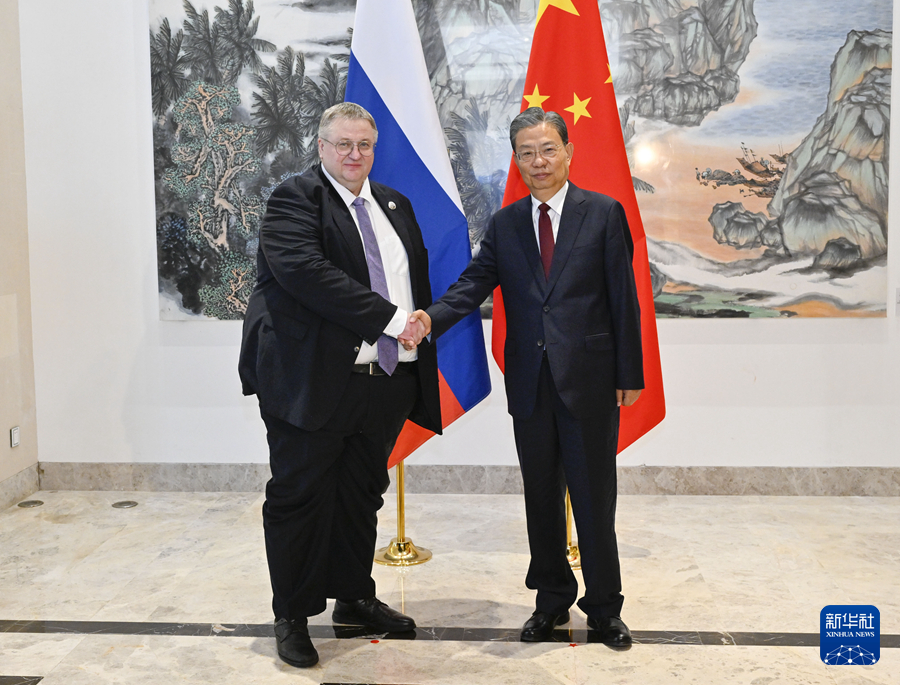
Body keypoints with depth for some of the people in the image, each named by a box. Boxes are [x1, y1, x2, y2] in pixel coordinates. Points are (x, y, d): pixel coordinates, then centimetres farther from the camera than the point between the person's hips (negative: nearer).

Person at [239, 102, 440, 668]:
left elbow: (419, 278, 23)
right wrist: (389, 319, -22)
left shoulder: (395, 205, 18)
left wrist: (422, 326, 5)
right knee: (299, 497, 3)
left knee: (362, 495, 17)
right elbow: (305, 270, -22)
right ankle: (293, 617, 18)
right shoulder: (295, 198, -6)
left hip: (386, 382, 7)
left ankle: (354, 598, 32)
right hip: (314, 382, -6)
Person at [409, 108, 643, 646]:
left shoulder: (604, 213, 0)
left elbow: (623, 298, -1)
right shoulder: (505, 224, 9)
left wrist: (630, 375, -4)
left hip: (588, 379, -3)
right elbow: (475, 284, -1)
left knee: (594, 496, 4)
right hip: (530, 383, 3)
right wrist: (431, 318, -21)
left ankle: (604, 605, 22)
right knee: (541, 496, 13)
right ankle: (552, 600, 29)